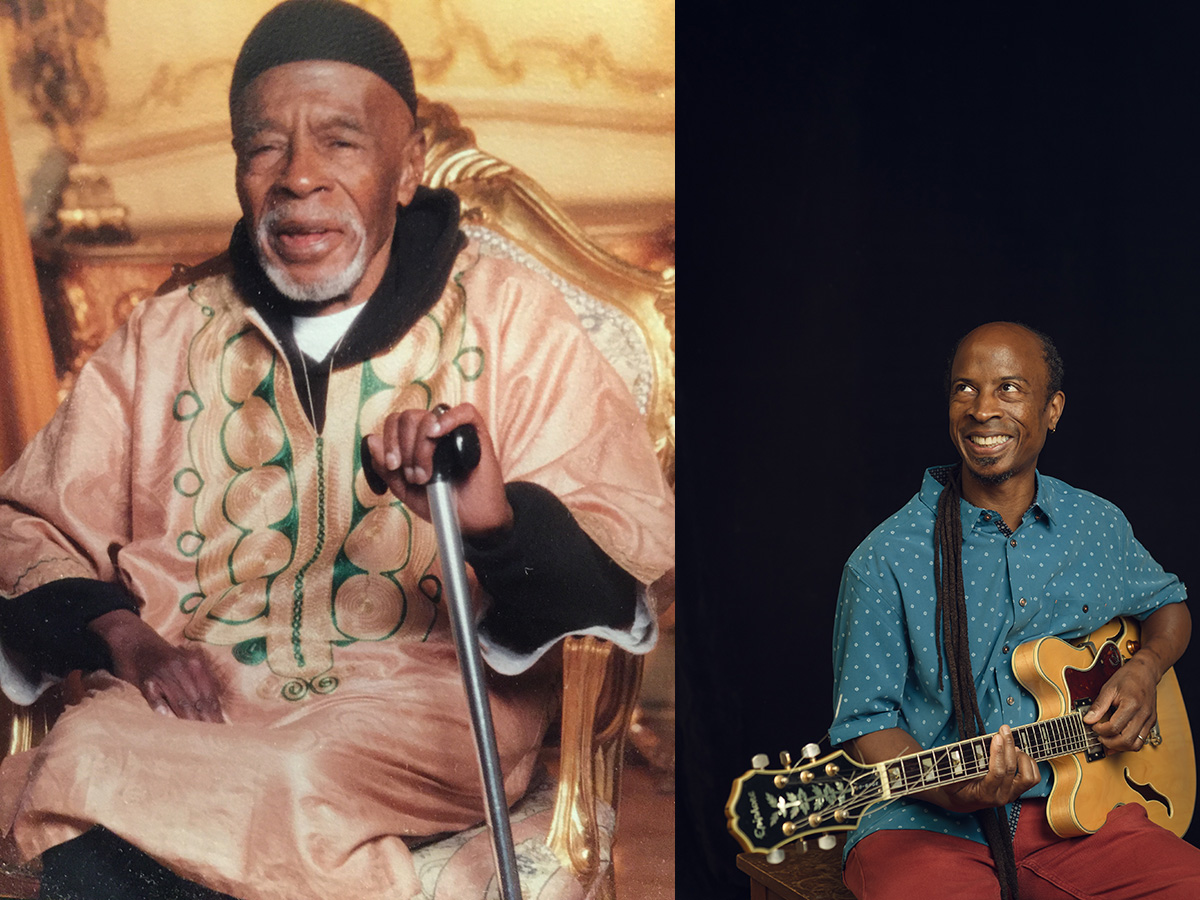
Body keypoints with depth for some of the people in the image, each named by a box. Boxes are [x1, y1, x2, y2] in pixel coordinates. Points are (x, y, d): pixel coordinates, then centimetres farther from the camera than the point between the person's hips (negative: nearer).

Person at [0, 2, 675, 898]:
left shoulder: (511, 319, 5)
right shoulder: (165, 338, 16)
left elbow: (634, 550, -5)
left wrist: (497, 517, -28)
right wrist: (122, 634, -5)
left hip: (424, 696, -2)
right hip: (198, 691, 3)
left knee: (303, 779, -33)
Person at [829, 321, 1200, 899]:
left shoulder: (1100, 526, 7)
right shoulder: (886, 559, -7)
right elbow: (864, 721, -3)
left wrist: (1144, 669, 5)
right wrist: (949, 789, -22)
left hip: (1079, 806, 5)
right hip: (930, 824, -5)